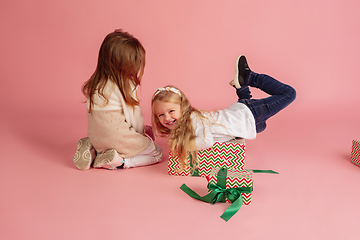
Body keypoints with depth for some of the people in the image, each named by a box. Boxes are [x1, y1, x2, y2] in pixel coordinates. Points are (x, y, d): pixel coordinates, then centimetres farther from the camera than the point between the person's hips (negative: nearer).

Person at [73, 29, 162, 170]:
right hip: (120, 141, -6)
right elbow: (135, 118, -12)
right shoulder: (127, 87, -20)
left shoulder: (95, 85, 0)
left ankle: (94, 153, 11)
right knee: (157, 153, 12)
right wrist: (142, 134, 10)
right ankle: (120, 161, -8)